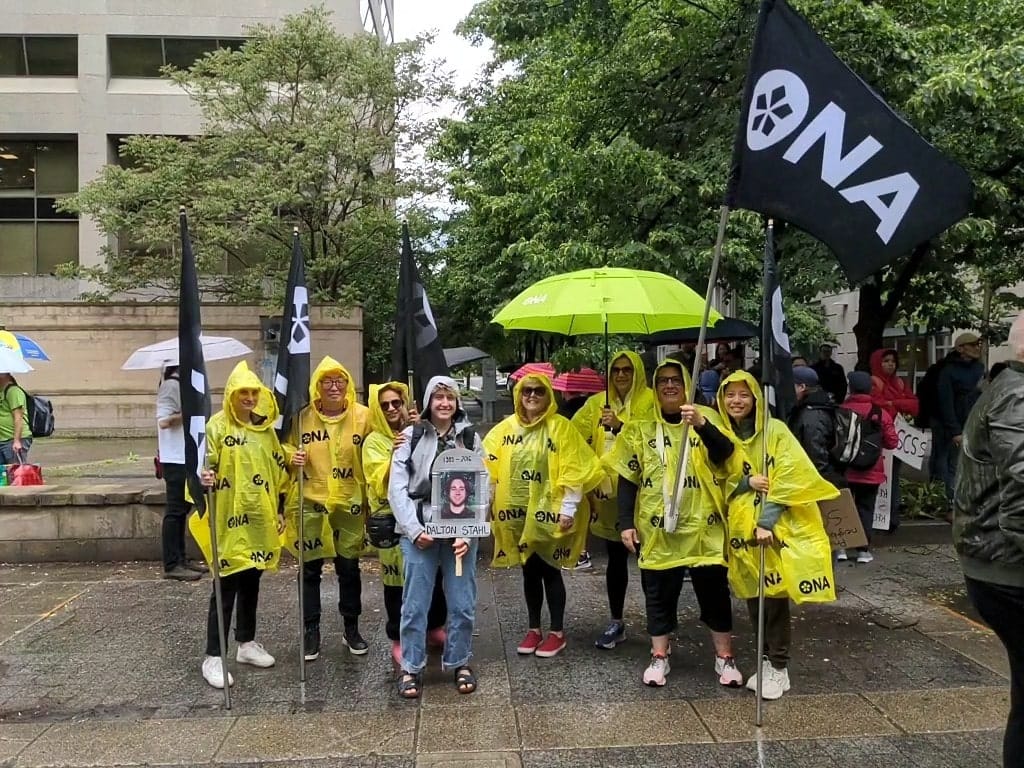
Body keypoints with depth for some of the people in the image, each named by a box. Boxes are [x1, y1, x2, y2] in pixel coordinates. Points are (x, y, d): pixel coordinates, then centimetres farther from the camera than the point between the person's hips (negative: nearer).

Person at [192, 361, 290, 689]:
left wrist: (280, 510, 12)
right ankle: (213, 656, 6)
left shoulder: (265, 428, 10)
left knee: (251, 582, 15)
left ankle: (247, 643, 29)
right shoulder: (217, 425, -7)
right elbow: (206, 466, -10)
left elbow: (277, 469, 16)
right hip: (230, 520, -5)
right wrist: (204, 480, -31)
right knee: (226, 586, -3)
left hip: (260, 519, 6)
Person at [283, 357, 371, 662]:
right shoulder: (302, 417, -3)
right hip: (311, 502, 0)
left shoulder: (363, 416, -4)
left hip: (349, 504, 0)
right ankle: (311, 631, 22)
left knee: (349, 568, 11)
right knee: (310, 569, 8)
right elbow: (286, 447, 10)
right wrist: (293, 456, -11)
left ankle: (351, 628, 28)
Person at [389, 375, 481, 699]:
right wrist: (413, 529, -11)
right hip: (419, 532, -1)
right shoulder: (411, 436, 2)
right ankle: (411, 668, 18)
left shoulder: (470, 438, 6)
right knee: (415, 604, 4)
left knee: (462, 604, 7)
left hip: (460, 532, 2)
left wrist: (469, 533, -8)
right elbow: (397, 488, -2)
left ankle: (460, 663, 25)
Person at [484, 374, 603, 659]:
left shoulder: (560, 426, -7)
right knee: (529, 570, 13)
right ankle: (533, 629, 26)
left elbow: (574, 471, -10)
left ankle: (557, 632, 18)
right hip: (518, 511, 4)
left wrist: (568, 509, -14)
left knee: (549, 570, 4)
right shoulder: (507, 427, 6)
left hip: (548, 511, -4)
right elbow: (489, 465, 7)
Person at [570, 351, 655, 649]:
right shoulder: (598, 402, 9)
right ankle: (616, 623, 24)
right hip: (608, 490, 4)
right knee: (616, 557, 13)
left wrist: (620, 426, -27)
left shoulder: (650, 401, -4)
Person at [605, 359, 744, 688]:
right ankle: (659, 657, 22)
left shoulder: (707, 417, 2)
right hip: (657, 527, 1)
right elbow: (627, 479, 5)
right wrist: (626, 523, -1)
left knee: (714, 590, 7)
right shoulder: (640, 427, 4)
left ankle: (725, 658, 22)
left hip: (703, 525, 0)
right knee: (659, 593, 9)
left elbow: (725, 456, -15)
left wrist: (702, 425, -30)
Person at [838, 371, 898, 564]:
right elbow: (892, 442, -1)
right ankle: (863, 550, 9)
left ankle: (840, 547, 10)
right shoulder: (881, 414, -5)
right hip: (871, 472, 1)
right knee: (865, 509, 10)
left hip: (844, 471, -1)